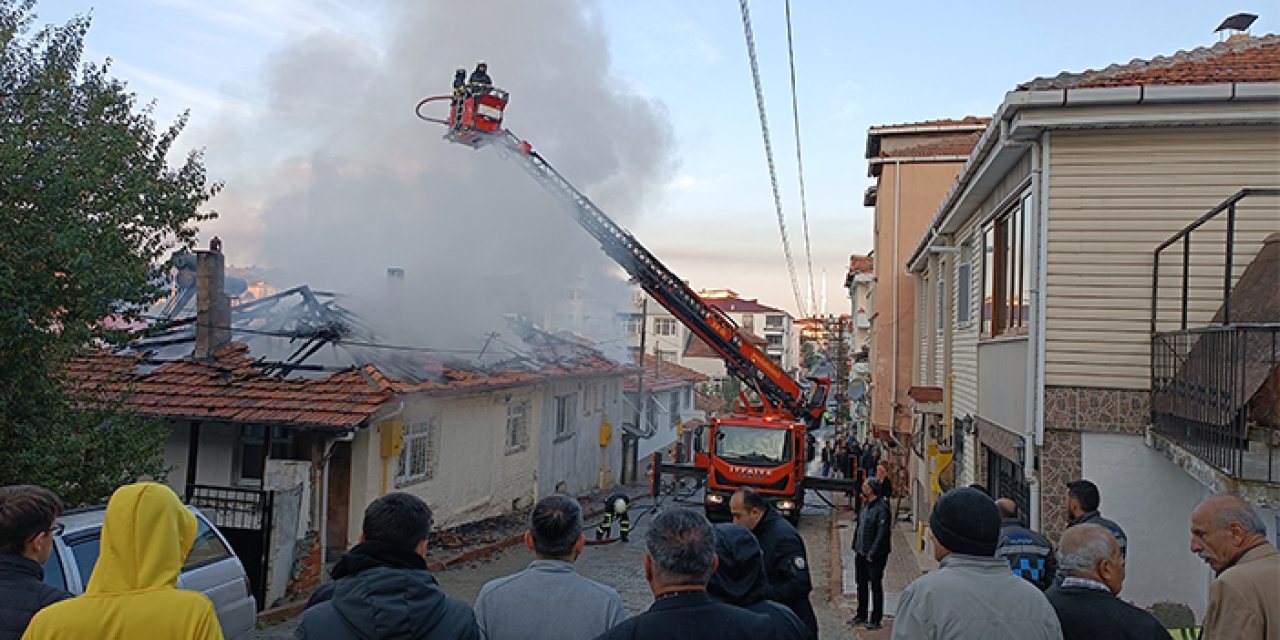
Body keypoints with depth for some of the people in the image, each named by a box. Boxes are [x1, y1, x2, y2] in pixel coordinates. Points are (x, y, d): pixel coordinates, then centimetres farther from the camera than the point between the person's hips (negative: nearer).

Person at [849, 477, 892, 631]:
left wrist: (872, 553, -18)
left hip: (875, 556, -8)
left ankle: (875, 619, 14)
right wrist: (856, 547, 12)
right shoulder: (865, 505, 9)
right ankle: (862, 615, 30)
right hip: (861, 554, 8)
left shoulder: (881, 508, -17)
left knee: (876, 587, 4)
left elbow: (882, 533, -19)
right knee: (862, 585, 17)